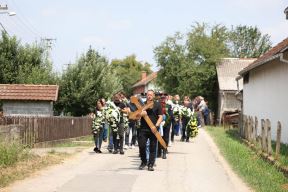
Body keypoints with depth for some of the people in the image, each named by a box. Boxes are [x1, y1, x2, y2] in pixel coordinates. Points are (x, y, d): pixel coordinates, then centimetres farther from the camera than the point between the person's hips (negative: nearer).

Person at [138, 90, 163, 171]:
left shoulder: (157, 105, 5)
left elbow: (160, 117, 0)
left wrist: (156, 125, -15)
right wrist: (140, 114, -14)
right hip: (143, 129, 1)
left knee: (152, 147, 1)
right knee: (141, 145, -3)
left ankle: (151, 164, 7)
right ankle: (143, 162, 16)